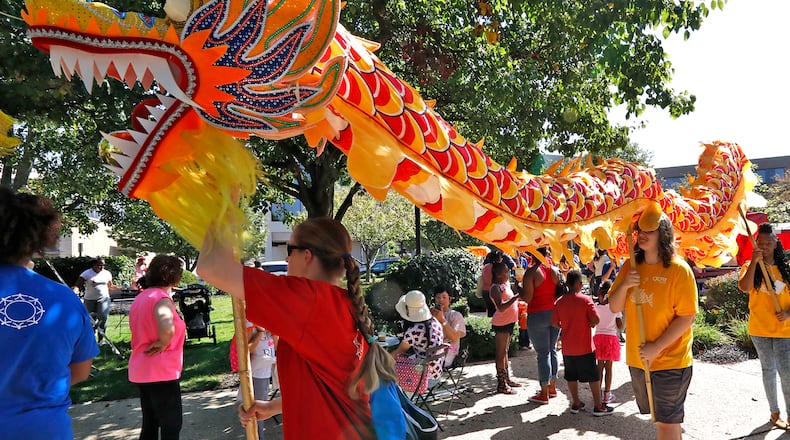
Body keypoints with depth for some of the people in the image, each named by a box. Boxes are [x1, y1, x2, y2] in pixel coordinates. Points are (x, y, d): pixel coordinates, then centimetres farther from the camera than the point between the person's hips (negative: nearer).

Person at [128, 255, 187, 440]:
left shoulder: (141, 297, 9)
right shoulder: (162, 299, -19)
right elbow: (167, 328, -38)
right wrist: (162, 344, -20)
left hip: (141, 372, 9)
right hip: (161, 373, -9)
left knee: (150, 424, 18)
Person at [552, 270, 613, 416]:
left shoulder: (559, 302, -2)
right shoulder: (586, 300, -12)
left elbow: (554, 323, 3)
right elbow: (596, 320, -17)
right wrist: (590, 324, 4)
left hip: (567, 348, 4)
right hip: (585, 347, -3)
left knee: (571, 376, 15)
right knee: (593, 377, 8)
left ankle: (576, 403, 23)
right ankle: (598, 406, 13)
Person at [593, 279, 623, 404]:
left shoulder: (595, 307, -5)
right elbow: (620, 326, -7)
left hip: (598, 336, 2)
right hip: (611, 337, -2)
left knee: (600, 366, 12)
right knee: (608, 367, 5)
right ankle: (607, 395, 9)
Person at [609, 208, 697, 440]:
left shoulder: (679, 269, -12)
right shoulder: (630, 267, 4)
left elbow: (686, 317, -15)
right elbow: (615, 308, 5)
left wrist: (656, 347, -19)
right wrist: (624, 285, -14)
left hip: (670, 360, -5)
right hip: (637, 360, 5)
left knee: (667, 421, 2)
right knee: (661, 417, 19)